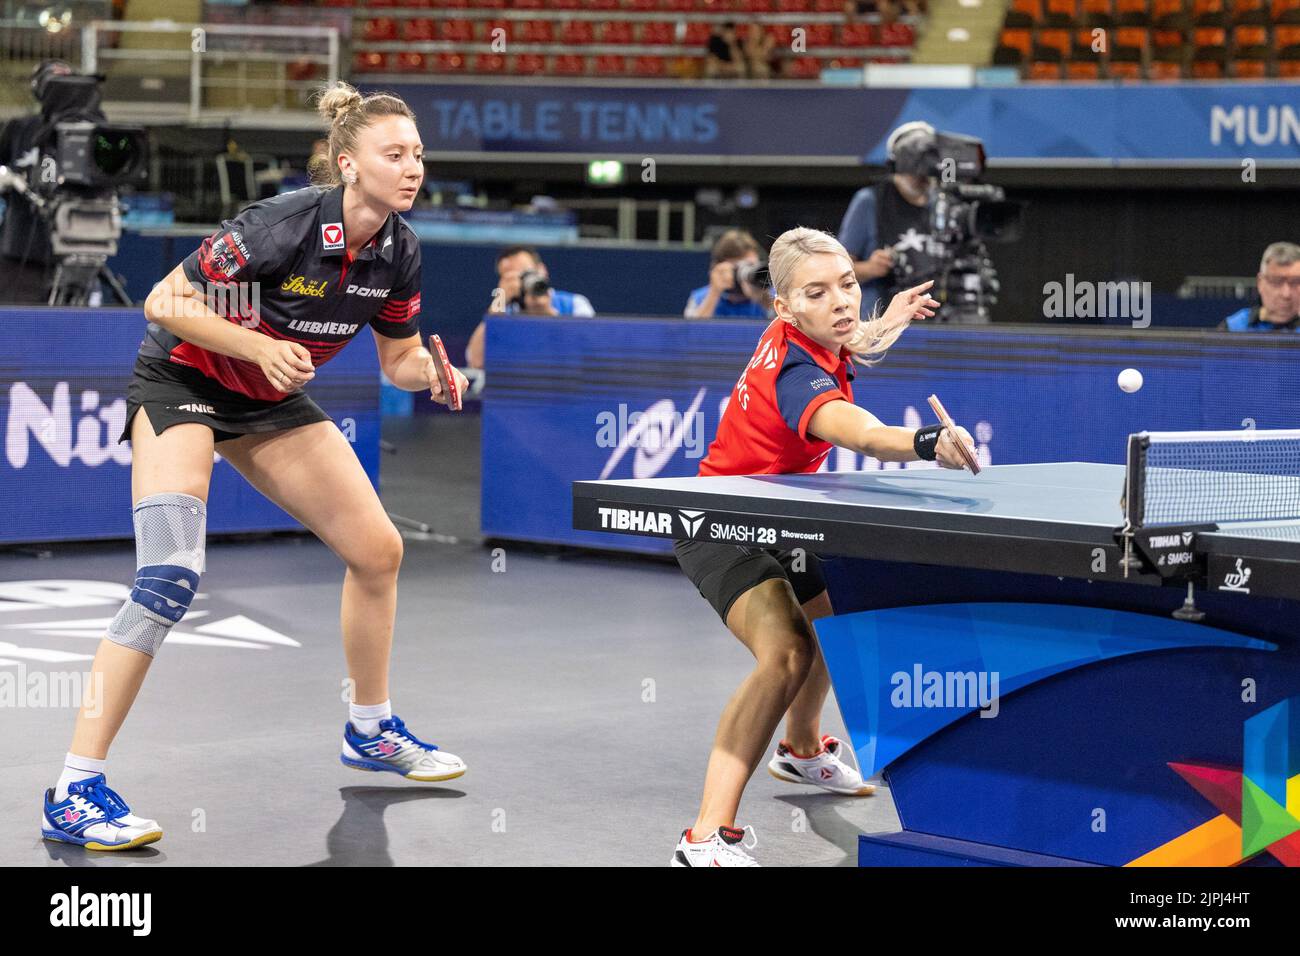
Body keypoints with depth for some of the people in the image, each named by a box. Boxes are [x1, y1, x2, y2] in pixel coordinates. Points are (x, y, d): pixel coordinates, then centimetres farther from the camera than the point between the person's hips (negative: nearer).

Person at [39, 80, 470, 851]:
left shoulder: (400, 251, -9)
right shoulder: (286, 223, -29)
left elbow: (400, 360, 4)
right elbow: (164, 301, -24)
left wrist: (435, 376, -18)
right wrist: (260, 346, -34)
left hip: (271, 398, 8)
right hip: (181, 380, -7)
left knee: (379, 550, 9)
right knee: (170, 579, -24)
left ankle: (370, 731, 31)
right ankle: (75, 793, -21)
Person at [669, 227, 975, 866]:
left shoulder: (798, 335, -5)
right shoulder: (797, 375, -33)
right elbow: (854, 430, -56)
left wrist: (884, 325, 8)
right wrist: (929, 443, -74)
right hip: (719, 528, -10)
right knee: (786, 655, -32)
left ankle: (802, 749, 59)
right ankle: (706, 839, -36)